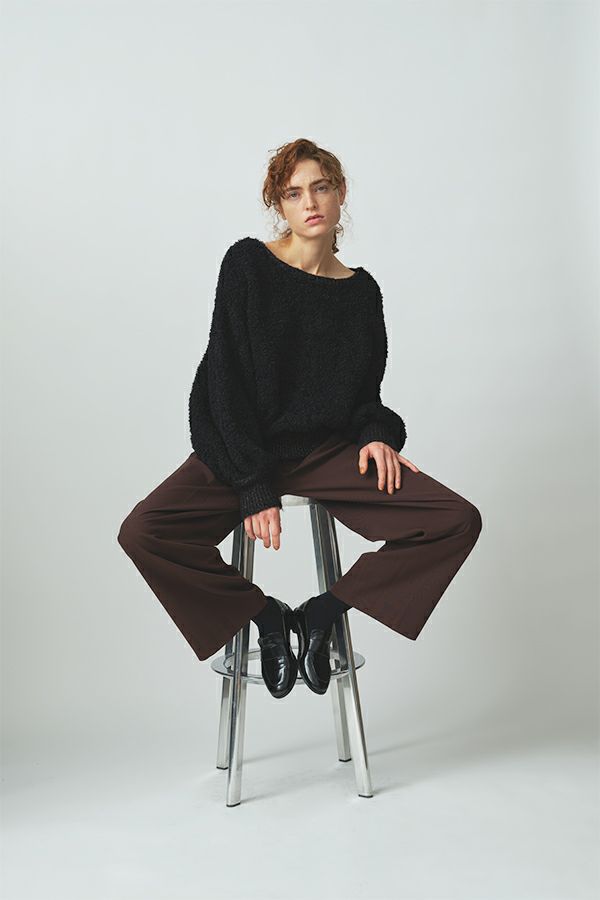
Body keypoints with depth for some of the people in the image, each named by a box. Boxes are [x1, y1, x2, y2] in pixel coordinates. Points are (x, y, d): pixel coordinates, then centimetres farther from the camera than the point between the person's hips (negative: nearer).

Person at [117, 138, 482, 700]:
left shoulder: (361, 291, 9)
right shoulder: (248, 264, -2)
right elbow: (226, 380, -9)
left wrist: (376, 434, -9)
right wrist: (254, 486, -17)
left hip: (327, 452, 3)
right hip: (240, 451, -2)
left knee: (459, 522, -17)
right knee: (143, 533, -28)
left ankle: (323, 611, -1)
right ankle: (265, 614, -3)